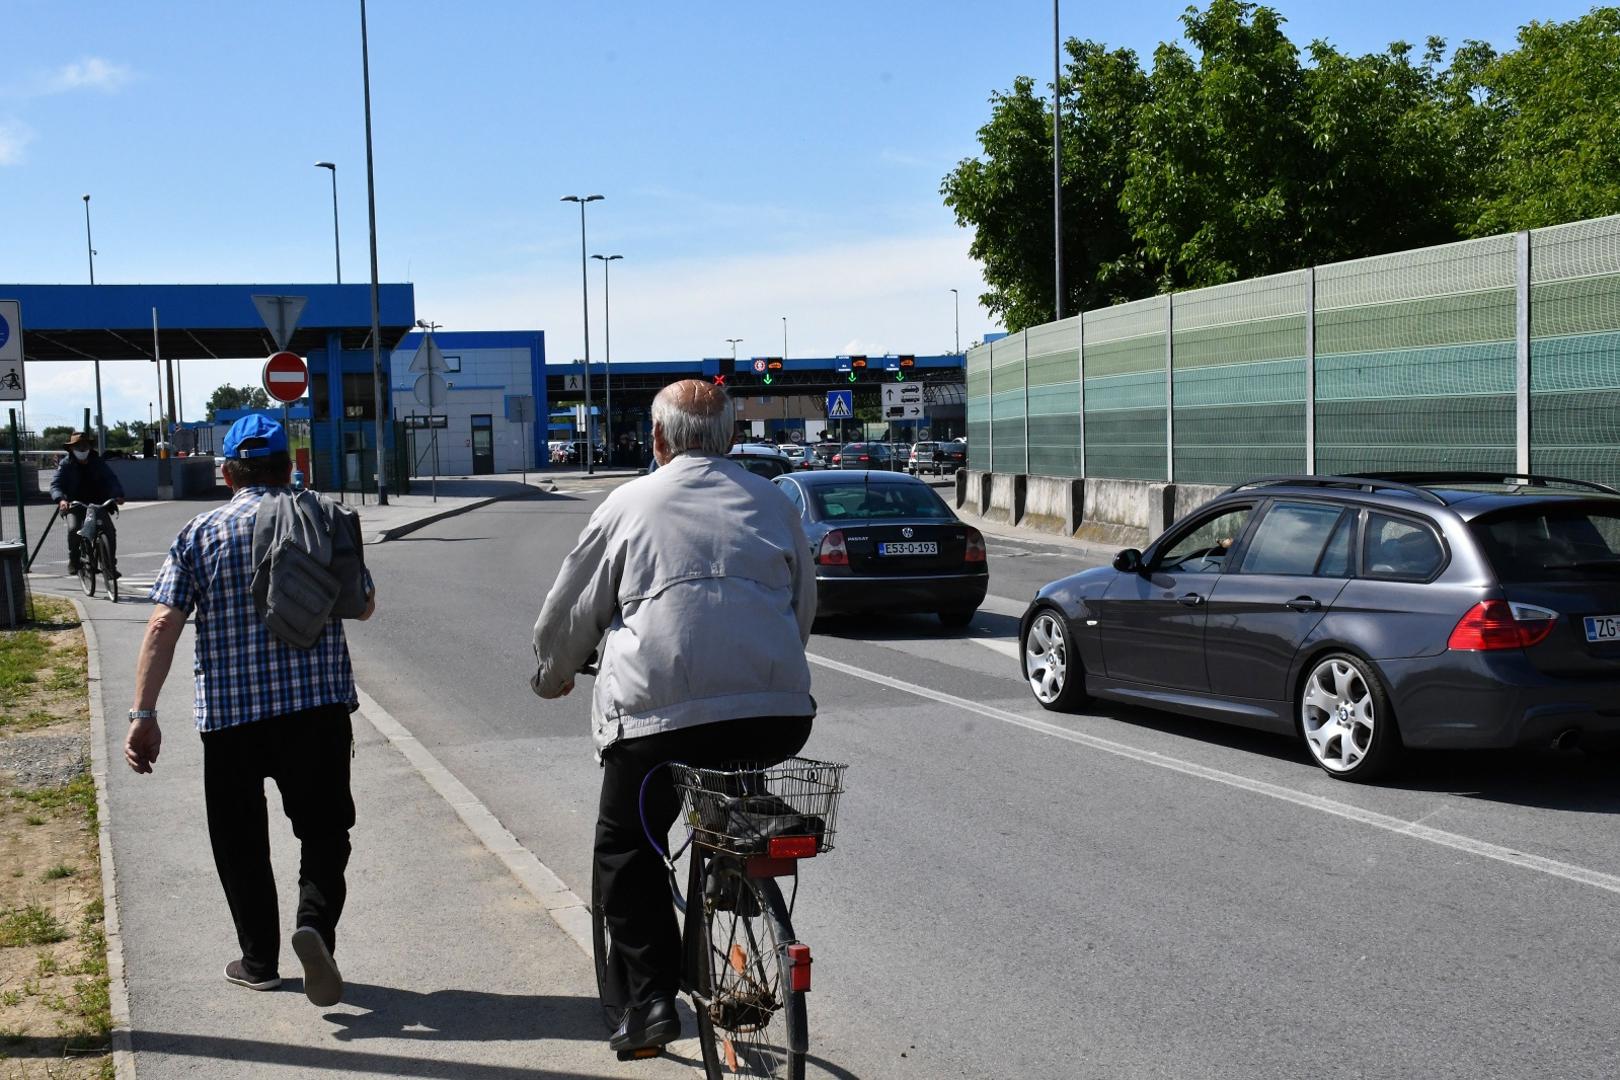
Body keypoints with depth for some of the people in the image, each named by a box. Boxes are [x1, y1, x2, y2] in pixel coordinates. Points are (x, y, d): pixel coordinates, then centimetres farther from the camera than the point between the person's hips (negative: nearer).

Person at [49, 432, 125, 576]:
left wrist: (118, 495, -28)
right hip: (74, 505, -2)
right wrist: (61, 499, -34)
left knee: (110, 530, -17)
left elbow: (111, 479, -7)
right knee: (73, 529, -28)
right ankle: (73, 563, -7)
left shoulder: (98, 463, 3)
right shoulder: (66, 465, -2)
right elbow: (55, 484, -12)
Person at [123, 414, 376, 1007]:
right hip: (320, 704, 0)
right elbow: (363, 604, 13)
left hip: (230, 712, 0)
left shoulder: (200, 532, 1)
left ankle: (259, 961, 21)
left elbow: (163, 626, -7)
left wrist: (143, 714, -7)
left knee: (241, 841, 14)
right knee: (323, 827, 11)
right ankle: (316, 922, -13)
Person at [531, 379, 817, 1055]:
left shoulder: (628, 504, 10)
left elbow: (568, 614, 17)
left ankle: (651, 998, 4)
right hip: (780, 715, 3)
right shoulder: (772, 502, 17)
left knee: (625, 848, 14)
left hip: (661, 711, -3)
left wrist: (553, 678, 36)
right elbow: (803, 609, 26)